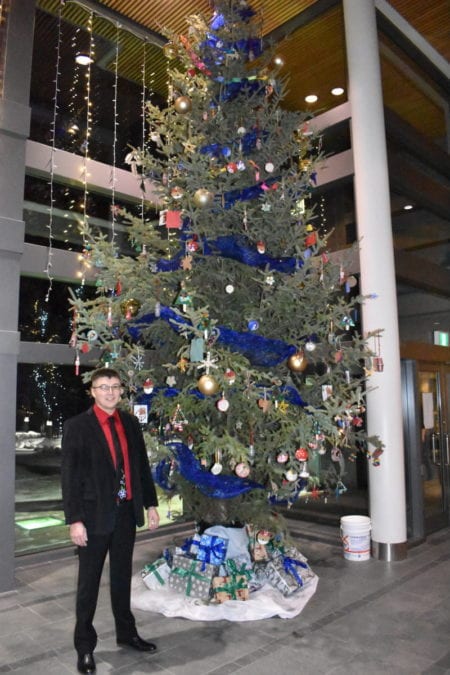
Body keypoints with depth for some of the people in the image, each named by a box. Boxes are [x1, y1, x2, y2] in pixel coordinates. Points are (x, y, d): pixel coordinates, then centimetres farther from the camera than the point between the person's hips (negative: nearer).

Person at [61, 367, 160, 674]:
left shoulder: (131, 423, 4)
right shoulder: (77, 426, -11)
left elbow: (142, 465, 9)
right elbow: (70, 476, -12)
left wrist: (151, 504, 8)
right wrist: (75, 519, -15)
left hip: (126, 511, 5)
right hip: (95, 514, -4)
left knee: (122, 577, 20)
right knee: (89, 582, 10)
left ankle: (126, 632, 38)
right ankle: (85, 646, 28)